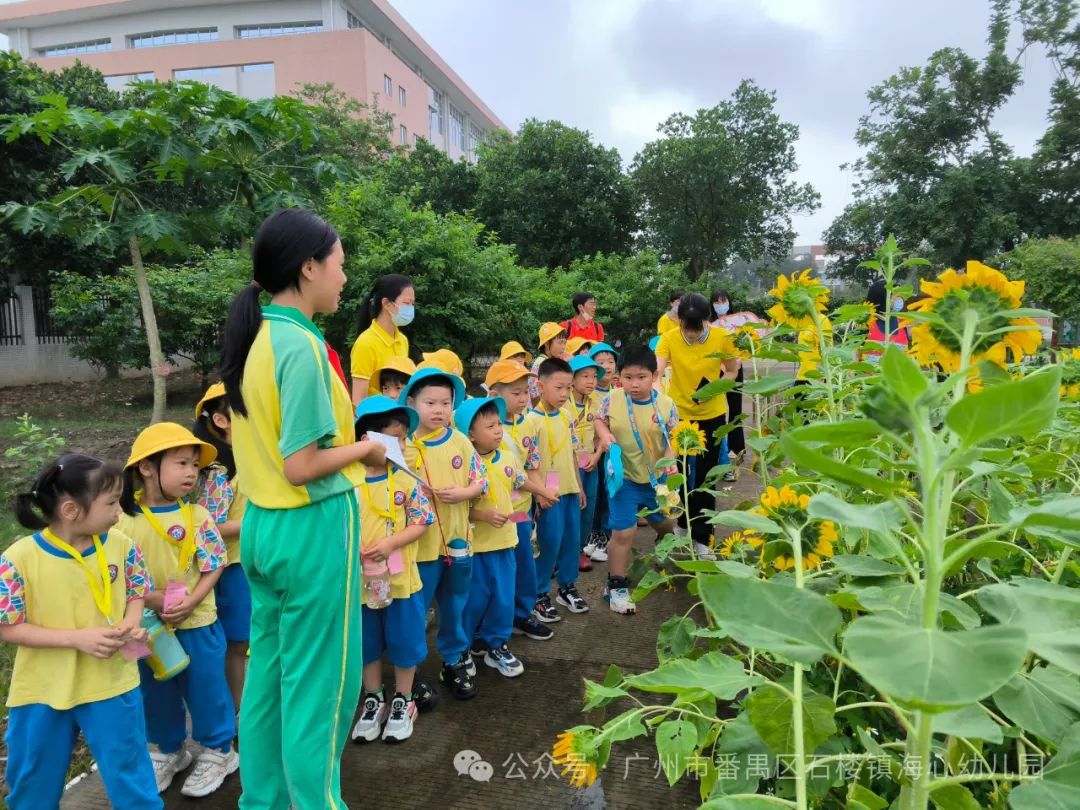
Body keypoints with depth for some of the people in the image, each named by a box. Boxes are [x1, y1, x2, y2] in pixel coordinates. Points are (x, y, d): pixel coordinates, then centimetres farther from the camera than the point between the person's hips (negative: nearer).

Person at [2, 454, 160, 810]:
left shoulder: (121, 545, -9)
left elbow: (136, 592, 6)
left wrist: (131, 624, -15)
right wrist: (78, 638, -23)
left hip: (112, 686, 1)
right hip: (42, 692, -1)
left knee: (130, 776, 12)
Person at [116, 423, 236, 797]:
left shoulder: (197, 516, -10)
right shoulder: (125, 521, -8)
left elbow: (213, 567, -8)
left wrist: (190, 601, -21)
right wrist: (155, 600, -18)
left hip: (197, 622, -2)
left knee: (206, 687, 9)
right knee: (156, 692, 19)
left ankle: (217, 750, 30)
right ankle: (168, 750, 41)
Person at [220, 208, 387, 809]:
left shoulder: (257, 338, 6)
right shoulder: (302, 346, -21)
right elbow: (301, 467, -23)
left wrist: (346, 443, 12)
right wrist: (366, 449, -8)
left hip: (262, 524, 9)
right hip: (311, 529, -9)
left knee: (270, 670, 21)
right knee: (320, 681, 8)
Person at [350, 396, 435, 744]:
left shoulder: (405, 480, -7)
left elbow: (422, 522, -7)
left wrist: (391, 543, -20)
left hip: (401, 580, 0)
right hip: (361, 581, 0)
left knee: (405, 643, 12)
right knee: (367, 646, 17)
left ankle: (402, 702, 32)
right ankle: (373, 700, 37)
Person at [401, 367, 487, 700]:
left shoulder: (461, 443, 0)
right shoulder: (405, 445, -10)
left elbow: (481, 481, 3)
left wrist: (462, 493, -14)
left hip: (456, 537, 3)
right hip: (421, 541, -3)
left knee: (455, 606, 18)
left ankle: (455, 661, 37)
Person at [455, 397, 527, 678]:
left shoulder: (508, 456, -1)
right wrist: (484, 515, -26)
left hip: (505, 540, 5)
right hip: (474, 544, -5)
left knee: (503, 597, 11)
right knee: (475, 598, 9)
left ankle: (496, 645, 29)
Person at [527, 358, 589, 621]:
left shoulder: (566, 417, 8)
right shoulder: (532, 420, -13)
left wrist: (579, 487, 16)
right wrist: (539, 493, -17)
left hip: (570, 490, 7)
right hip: (549, 493, -7)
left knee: (571, 540, 14)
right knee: (550, 543, -1)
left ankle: (567, 587, 30)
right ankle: (539, 594, 14)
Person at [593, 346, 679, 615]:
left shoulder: (666, 404, -13)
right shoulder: (612, 400, -14)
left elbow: (674, 439, -4)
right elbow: (599, 419, 4)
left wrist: (670, 459, -21)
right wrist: (604, 436, -16)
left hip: (657, 476, 3)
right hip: (625, 477, -2)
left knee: (665, 524, 23)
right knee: (623, 533, -4)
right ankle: (616, 586, 15)